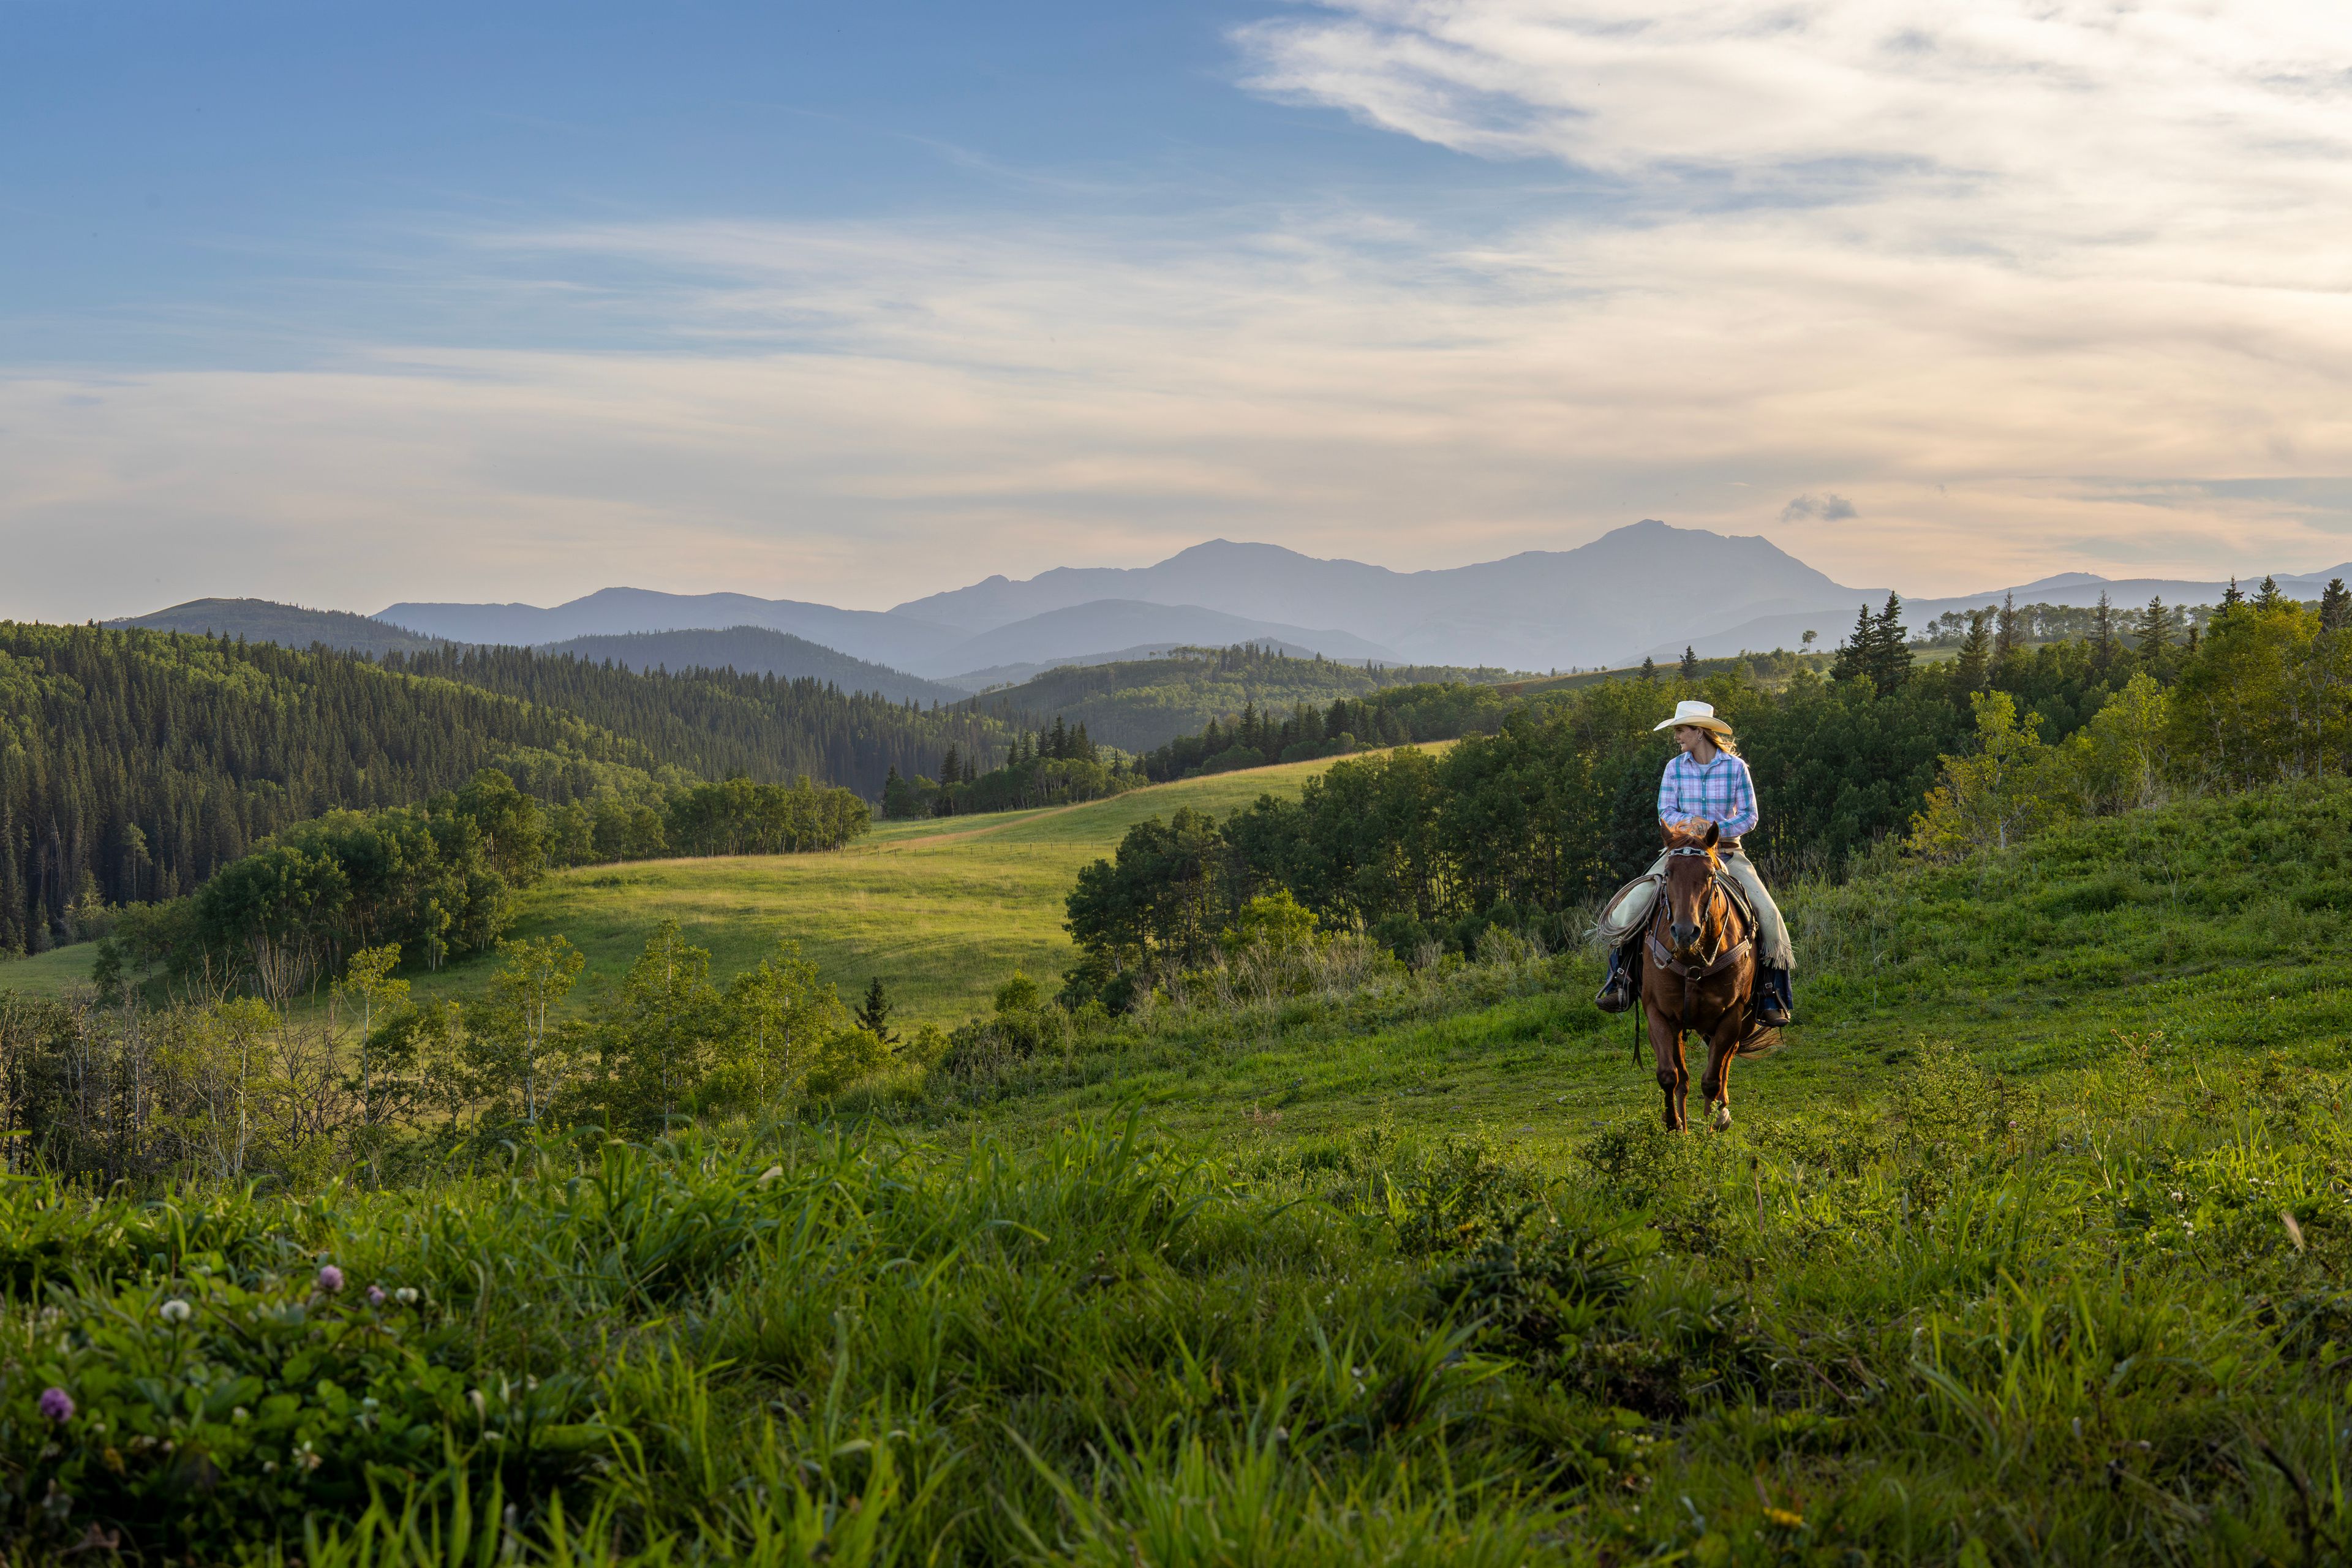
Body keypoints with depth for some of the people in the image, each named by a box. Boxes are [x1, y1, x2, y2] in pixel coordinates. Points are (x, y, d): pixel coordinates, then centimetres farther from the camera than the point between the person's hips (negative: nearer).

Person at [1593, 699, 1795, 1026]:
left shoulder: (1735, 767, -2)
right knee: (1633, 905, -20)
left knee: (1768, 915, -20)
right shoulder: (1675, 767, 5)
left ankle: (1773, 1000, -8)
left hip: (1727, 853, -1)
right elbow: (1665, 812, 0)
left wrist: (1718, 828, -19)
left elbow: (1750, 816, -3)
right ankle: (1619, 981, -6)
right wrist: (1688, 823, -22)